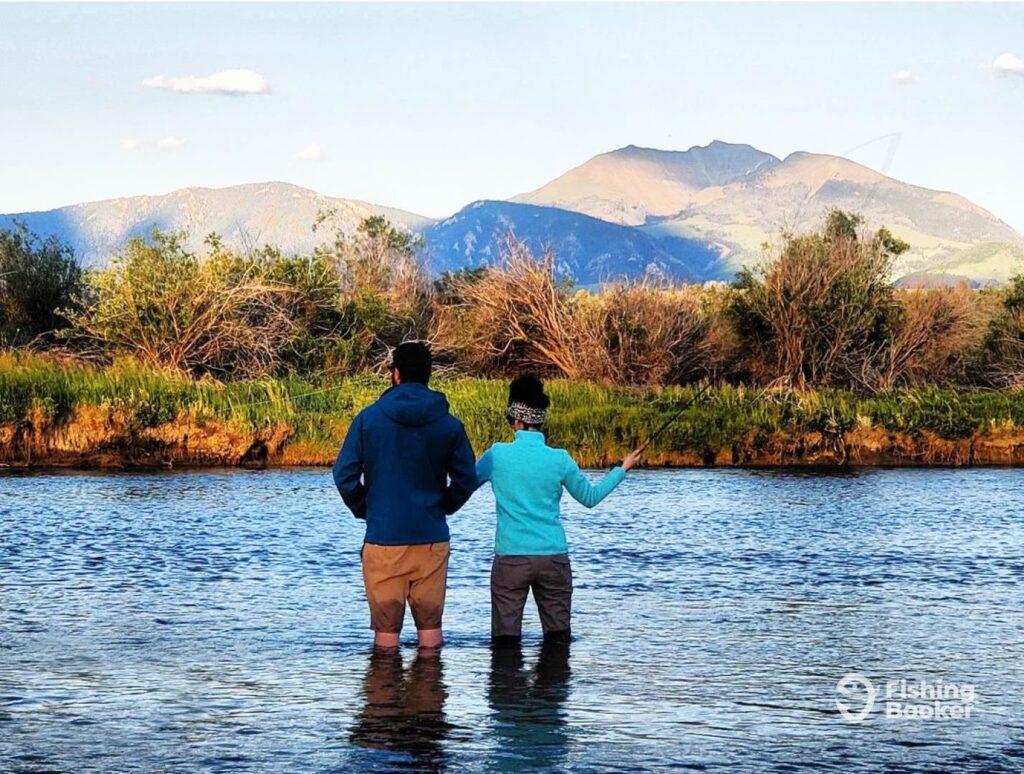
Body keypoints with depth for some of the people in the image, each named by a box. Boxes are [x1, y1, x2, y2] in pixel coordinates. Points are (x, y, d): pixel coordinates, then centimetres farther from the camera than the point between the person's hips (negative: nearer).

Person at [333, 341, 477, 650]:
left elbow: (344, 475, -6)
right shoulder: (449, 425, 0)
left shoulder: (369, 418, -4)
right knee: (430, 622, 11)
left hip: (382, 537, -2)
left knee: (386, 627, 6)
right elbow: (467, 479, 1)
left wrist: (363, 510, 9)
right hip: (432, 538, 2)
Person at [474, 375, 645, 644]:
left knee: (505, 639, 2)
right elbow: (590, 497, 12)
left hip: (510, 559, -1)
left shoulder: (497, 454, -4)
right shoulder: (560, 459, -2)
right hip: (553, 558, 1)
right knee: (558, 637, 10)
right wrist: (622, 469, 24)